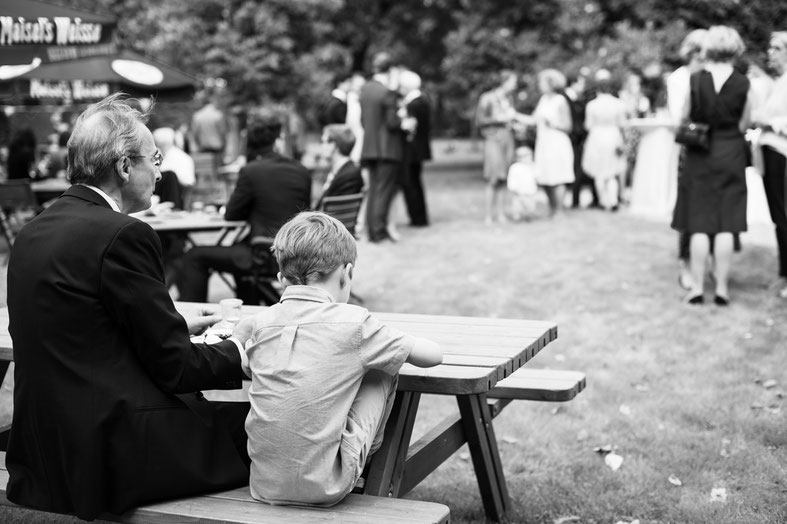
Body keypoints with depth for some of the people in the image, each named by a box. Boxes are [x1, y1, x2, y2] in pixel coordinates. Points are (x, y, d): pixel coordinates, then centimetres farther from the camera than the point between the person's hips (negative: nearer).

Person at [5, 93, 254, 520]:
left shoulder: (34, 231, 8)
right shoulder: (123, 234, -17)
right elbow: (174, 367, -14)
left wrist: (176, 326, 18)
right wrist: (237, 349, 5)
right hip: (113, 455, -9)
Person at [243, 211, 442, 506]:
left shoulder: (263, 322, 3)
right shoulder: (353, 322, -8)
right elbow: (433, 355, 3)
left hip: (264, 484, 5)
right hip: (324, 486, -4)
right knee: (382, 369, 11)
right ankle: (369, 466, 31)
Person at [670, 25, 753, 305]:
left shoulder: (695, 80, -7)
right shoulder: (743, 84, -6)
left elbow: (684, 119, 0)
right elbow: (744, 125, -1)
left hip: (700, 156, 0)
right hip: (732, 156, 0)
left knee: (699, 225, 4)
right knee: (726, 225, 4)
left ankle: (697, 287, 5)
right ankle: (722, 288, 6)